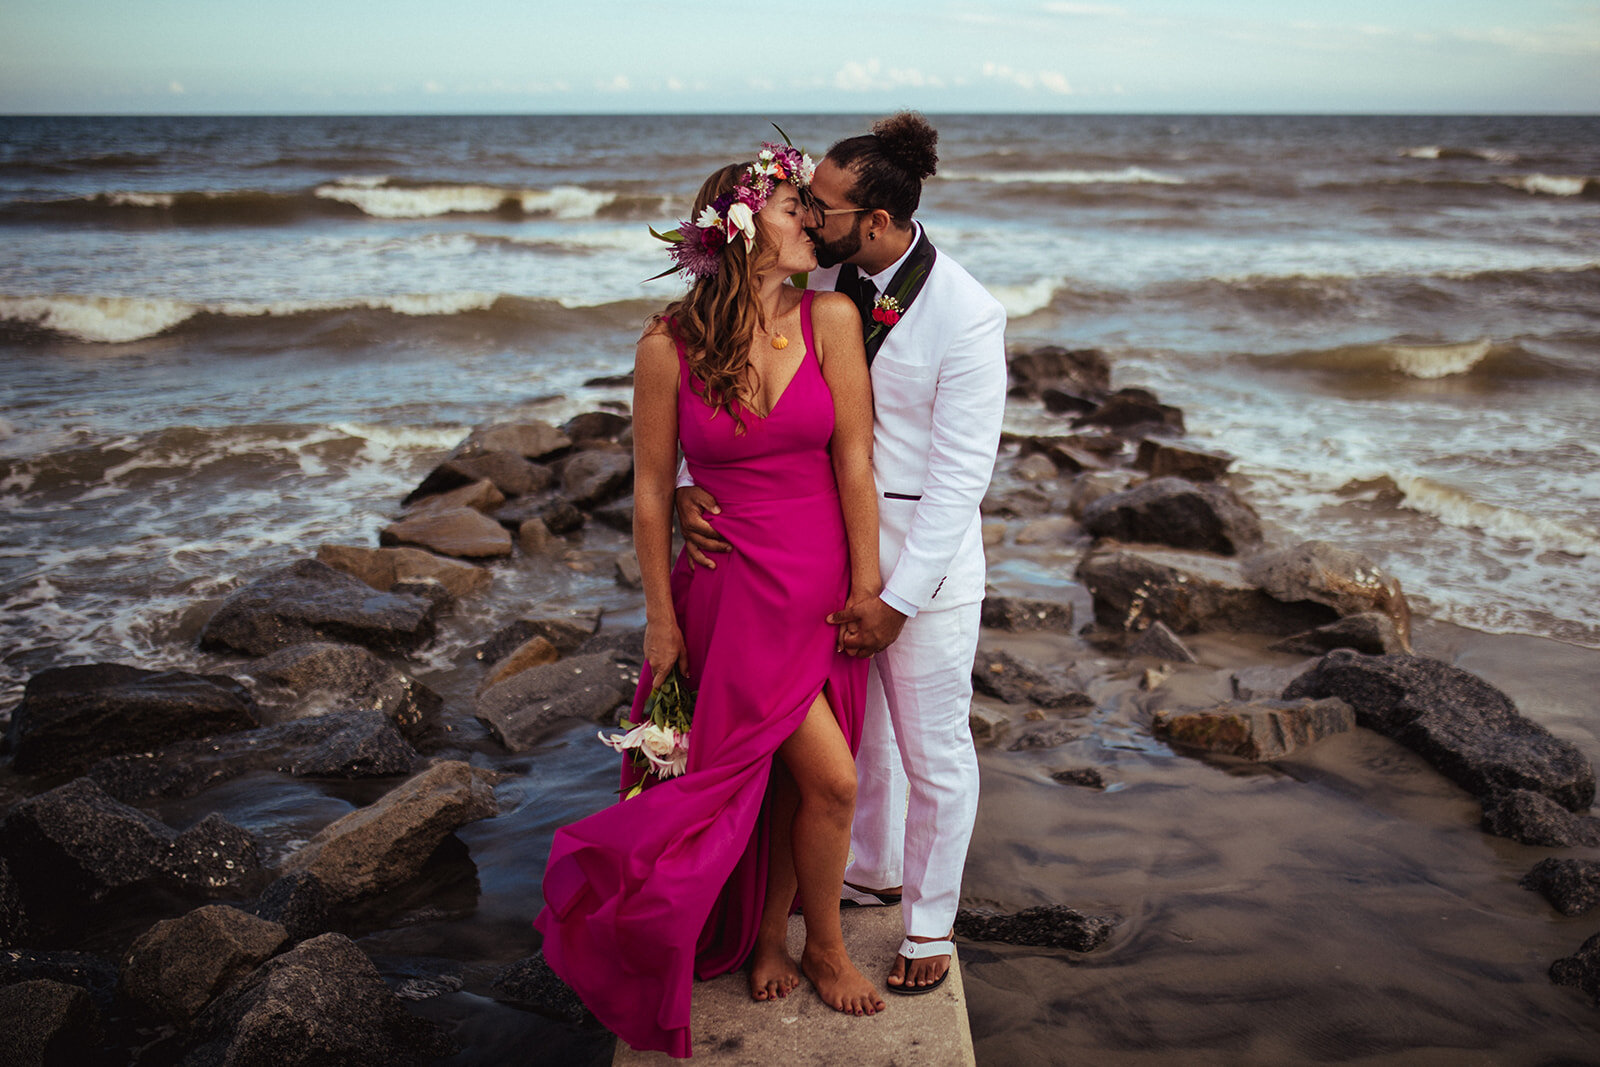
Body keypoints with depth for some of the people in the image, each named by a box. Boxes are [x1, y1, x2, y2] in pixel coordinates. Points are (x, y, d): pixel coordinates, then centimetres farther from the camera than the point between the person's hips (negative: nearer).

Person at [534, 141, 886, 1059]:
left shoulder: (831, 318, -6)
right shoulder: (669, 346, -10)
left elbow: (854, 459, -4)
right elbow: (652, 489, -3)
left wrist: (866, 587, -3)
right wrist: (660, 618, 1)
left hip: (823, 585, 3)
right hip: (737, 591, -2)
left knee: (789, 778, 14)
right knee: (831, 780, -2)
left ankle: (770, 935, 39)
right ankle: (825, 946, 26)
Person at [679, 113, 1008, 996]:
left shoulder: (967, 316, -20)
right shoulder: (819, 282, -4)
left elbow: (960, 476, -18)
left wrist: (898, 599, -18)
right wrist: (696, 484, -15)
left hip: (925, 553, -5)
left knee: (932, 749, 10)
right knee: (854, 725, 23)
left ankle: (930, 920, 33)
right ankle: (873, 872, 48)